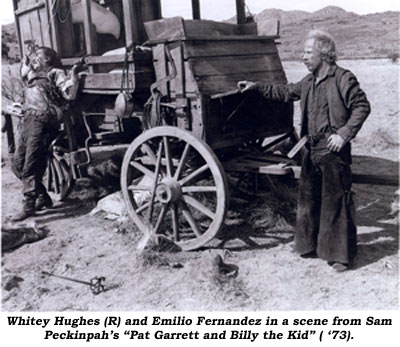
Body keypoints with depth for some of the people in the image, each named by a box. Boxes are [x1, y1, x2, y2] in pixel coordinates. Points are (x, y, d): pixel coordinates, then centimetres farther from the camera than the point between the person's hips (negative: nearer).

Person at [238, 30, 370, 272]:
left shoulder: (343, 79, -9)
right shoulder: (308, 82, 14)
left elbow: (362, 107, -11)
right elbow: (286, 92, 25)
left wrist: (344, 134, -18)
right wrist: (257, 87, 20)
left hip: (334, 152, -8)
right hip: (312, 150, 8)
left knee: (337, 201, -2)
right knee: (309, 198, 15)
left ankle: (342, 254, 9)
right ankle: (312, 245, 31)